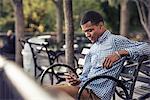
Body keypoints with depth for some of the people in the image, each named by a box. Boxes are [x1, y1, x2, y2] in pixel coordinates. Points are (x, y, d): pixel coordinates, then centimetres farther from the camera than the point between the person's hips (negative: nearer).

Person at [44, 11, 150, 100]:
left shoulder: (115, 40, 1)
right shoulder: (93, 48, 26)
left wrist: (119, 53, -20)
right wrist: (78, 81, 1)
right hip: (85, 88, 8)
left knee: (49, 91, -26)